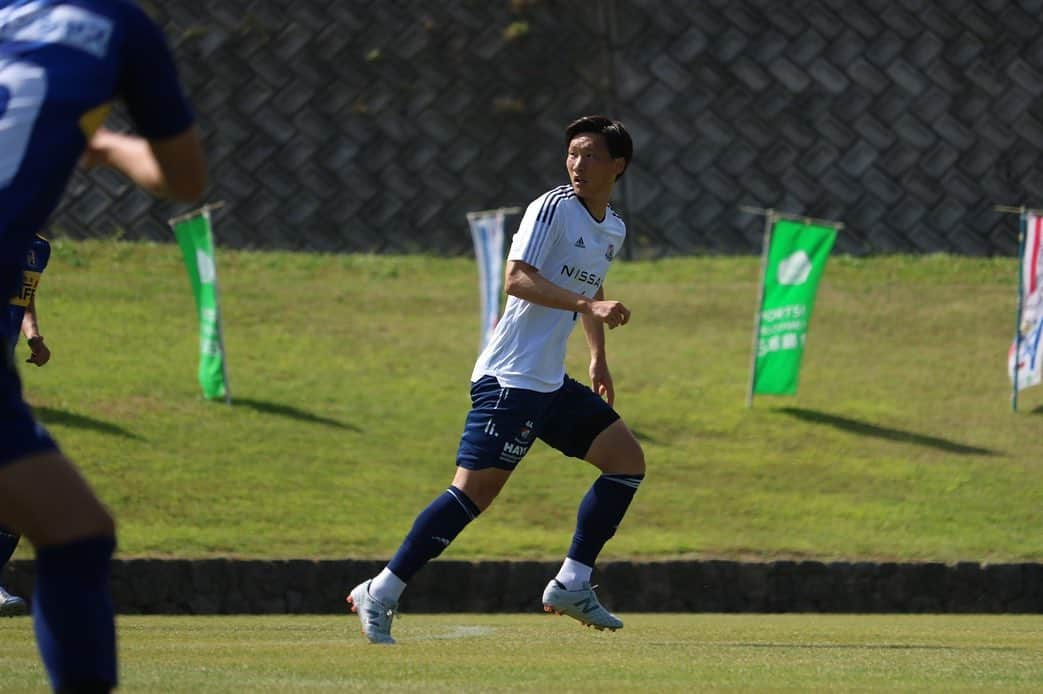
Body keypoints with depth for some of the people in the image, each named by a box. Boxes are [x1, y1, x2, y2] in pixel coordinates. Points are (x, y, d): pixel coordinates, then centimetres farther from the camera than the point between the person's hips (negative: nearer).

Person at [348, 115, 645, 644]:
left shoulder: (613, 230, 14)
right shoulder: (552, 208, -11)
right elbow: (517, 279, -23)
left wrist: (598, 360, 30)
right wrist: (586, 304, -32)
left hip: (552, 382, 9)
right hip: (510, 377, -9)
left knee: (628, 461, 6)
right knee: (476, 488, -15)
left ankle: (571, 585, 10)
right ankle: (380, 594, -10)